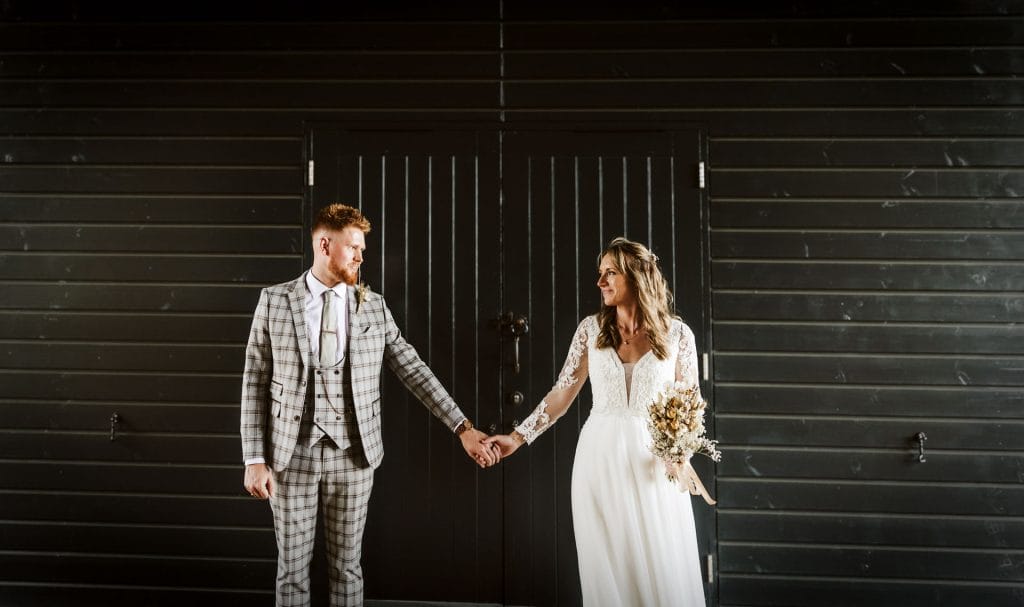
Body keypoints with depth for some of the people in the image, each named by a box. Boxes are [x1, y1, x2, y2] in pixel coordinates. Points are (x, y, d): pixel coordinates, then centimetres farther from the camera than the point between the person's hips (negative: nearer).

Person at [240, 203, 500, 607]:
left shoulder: (373, 307, 3)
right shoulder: (274, 301, 0)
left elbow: (414, 371, 2)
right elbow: (255, 382, -1)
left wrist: (462, 427, -4)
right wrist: (254, 459, -6)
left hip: (353, 454, 1)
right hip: (292, 453, -1)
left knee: (346, 567, 12)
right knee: (292, 569, 10)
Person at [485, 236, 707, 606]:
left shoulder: (677, 334, -2)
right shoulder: (591, 329, 2)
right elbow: (563, 392, 5)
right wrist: (518, 437, 0)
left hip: (653, 462, -1)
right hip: (599, 458, 1)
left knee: (664, 571, 4)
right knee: (608, 569, 8)